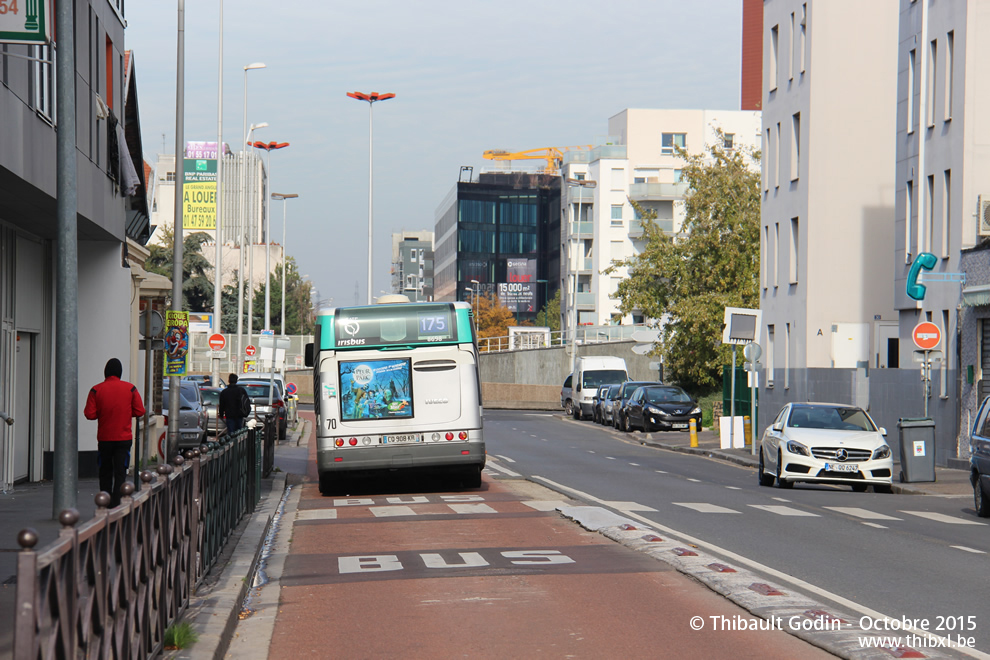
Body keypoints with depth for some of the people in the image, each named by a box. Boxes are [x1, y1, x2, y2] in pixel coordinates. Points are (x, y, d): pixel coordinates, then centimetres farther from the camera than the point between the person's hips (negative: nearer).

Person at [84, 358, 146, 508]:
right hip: (124, 438, -1)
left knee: (105, 473, 13)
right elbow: (140, 411, -2)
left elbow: (89, 414, -8)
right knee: (120, 473, -3)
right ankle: (116, 503, -13)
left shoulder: (96, 390, -4)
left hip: (104, 439, 1)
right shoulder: (130, 388, -3)